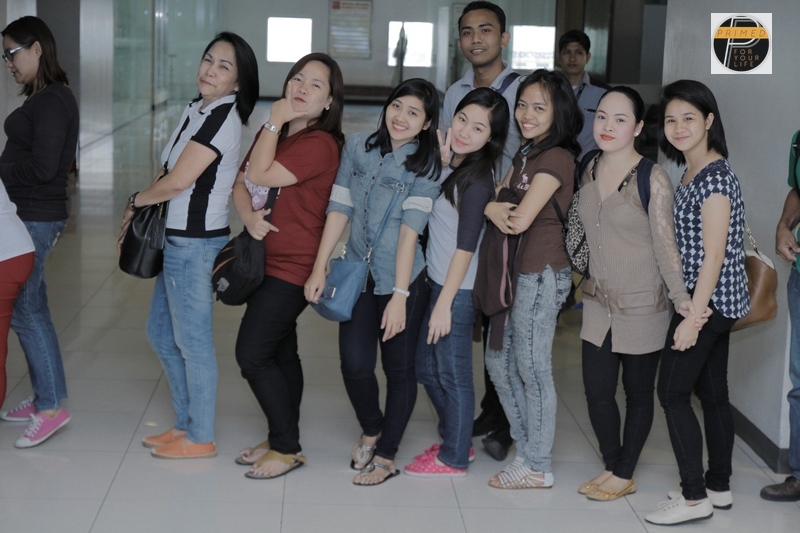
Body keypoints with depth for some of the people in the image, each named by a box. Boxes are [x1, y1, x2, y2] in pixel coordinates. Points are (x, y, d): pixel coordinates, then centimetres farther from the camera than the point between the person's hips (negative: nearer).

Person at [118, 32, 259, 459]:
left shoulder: (222, 118, -18)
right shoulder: (196, 109, 10)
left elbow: (177, 182, -18)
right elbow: (167, 170, 14)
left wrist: (136, 201, -2)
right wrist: (138, 215, 7)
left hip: (194, 243, -10)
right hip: (178, 239, 10)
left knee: (192, 341, 2)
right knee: (160, 333, 18)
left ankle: (200, 438, 15)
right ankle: (186, 422, 31)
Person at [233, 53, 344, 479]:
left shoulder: (320, 144, -18)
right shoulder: (274, 134, 11)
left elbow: (261, 175, -24)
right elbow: (241, 181, 8)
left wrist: (274, 122, -16)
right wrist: (249, 215, -12)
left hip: (291, 267, -9)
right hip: (265, 260, 9)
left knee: (252, 355, -9)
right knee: (280, 352, 16)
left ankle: (288, 448, 3)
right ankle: (281, 439, 27)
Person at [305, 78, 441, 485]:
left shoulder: (426, 166, -7)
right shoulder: (358, 147, 3)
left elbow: (410, 229, -15)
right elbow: (340, 208, 5)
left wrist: (400, 294, -20)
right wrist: (319, 268, 2)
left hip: (402, 279, -3)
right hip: (358, 274, 3)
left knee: (399, 368, 6)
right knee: (354, 364, -3)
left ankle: (386, 455, 24)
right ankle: (371, 429, 28)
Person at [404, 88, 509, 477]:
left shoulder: (477, 181, -20)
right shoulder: (450, 164, 5)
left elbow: (465, 248, -19)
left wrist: (444, 304, -18)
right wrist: (442, 161, -3)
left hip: (457, 290, -9)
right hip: (434, 281, 9)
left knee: (452, 375, 5)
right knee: (427, 368, 19)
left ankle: (454, 458, 20)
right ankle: (452, 440, 36)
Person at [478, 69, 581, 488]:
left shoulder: (556, 158, -15)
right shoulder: (525, 154, 15)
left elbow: (520, 220, -21)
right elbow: (500, 199, 9)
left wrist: (490, 206, -3)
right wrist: (494, 208, -13)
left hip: (541, 274, -9)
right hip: (515, 270, 9)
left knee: (532, 369, 0)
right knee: (499, 362, 14)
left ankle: (538, 467, 12)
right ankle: (526, 449, 28)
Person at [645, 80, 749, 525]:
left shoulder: (715, 176, -17)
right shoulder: (693, 173, 12)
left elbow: (714, 254, -20)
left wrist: (692, 316, -21)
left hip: (710, 300, -9)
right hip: (716, 302, 9)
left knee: (673, 391, -6)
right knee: (713, 393, 14)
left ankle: (694, 498, -1)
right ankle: (719, 487, 23)